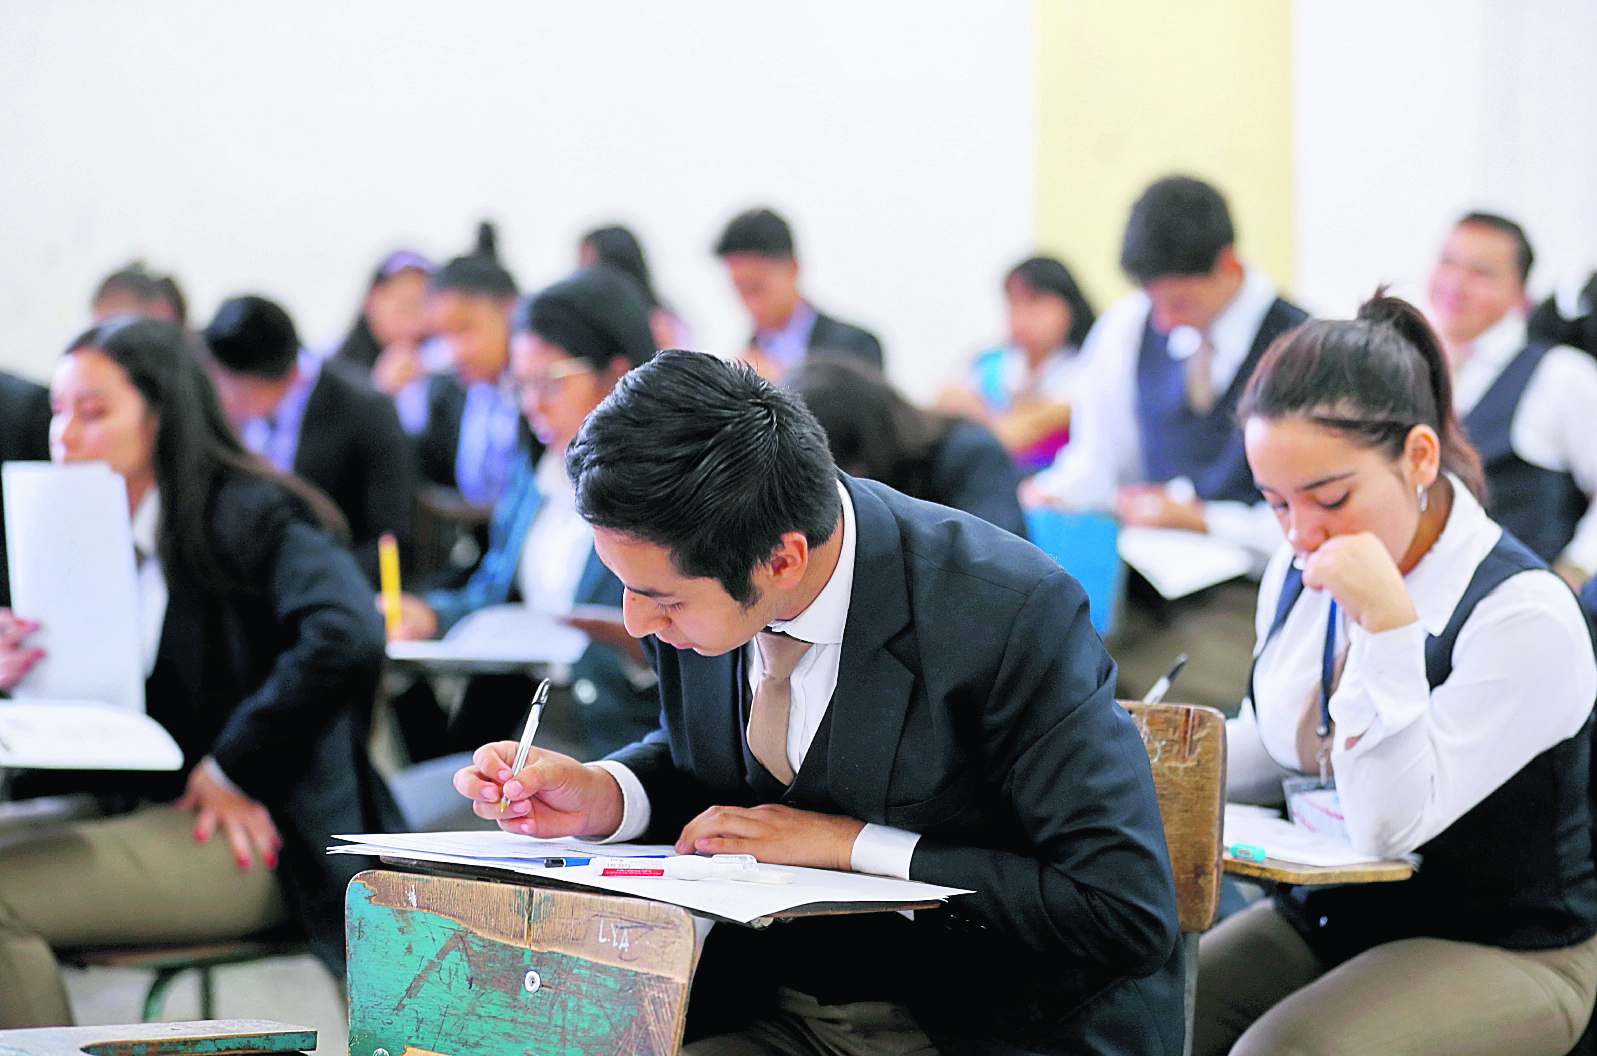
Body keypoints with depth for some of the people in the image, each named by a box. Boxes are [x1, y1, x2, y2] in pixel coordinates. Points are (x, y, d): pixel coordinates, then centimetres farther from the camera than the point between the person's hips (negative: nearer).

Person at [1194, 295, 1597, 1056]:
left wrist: (1387, 624, -31)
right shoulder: (1299, 572, 2)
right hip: (1323, 920, 7)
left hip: (1498, 955, -7)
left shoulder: (1526, 616, -21)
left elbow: (1388, 827, -24)